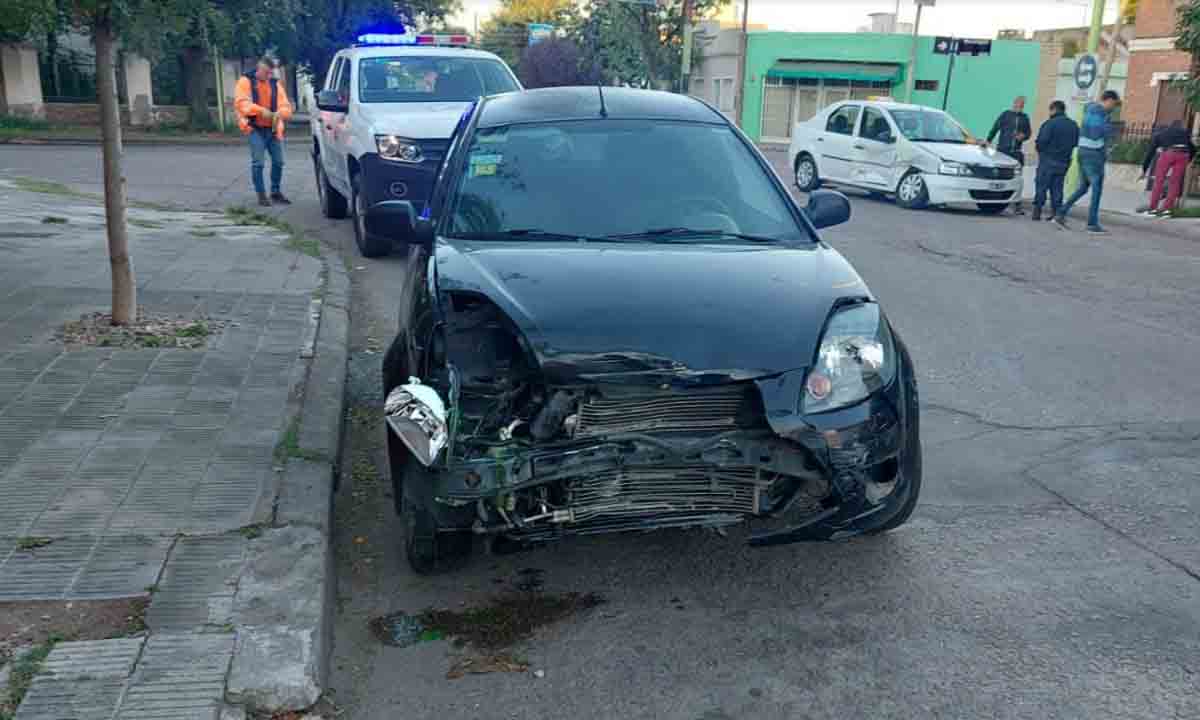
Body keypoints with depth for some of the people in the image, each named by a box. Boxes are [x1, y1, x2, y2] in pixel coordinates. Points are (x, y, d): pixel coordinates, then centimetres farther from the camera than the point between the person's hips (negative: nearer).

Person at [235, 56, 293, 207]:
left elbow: (286, 106, 5)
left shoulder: (275, 84, 11)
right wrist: (261, 110, -25)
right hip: (255, 129, -4)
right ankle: (261, 195, -1)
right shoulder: (245, 81, -1)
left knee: (278, 161, 7)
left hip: (273, 129, 4)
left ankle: (276, 192, 23)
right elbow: (241, 103, -13)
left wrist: (279, 113, -19)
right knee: (258, 163, -9)